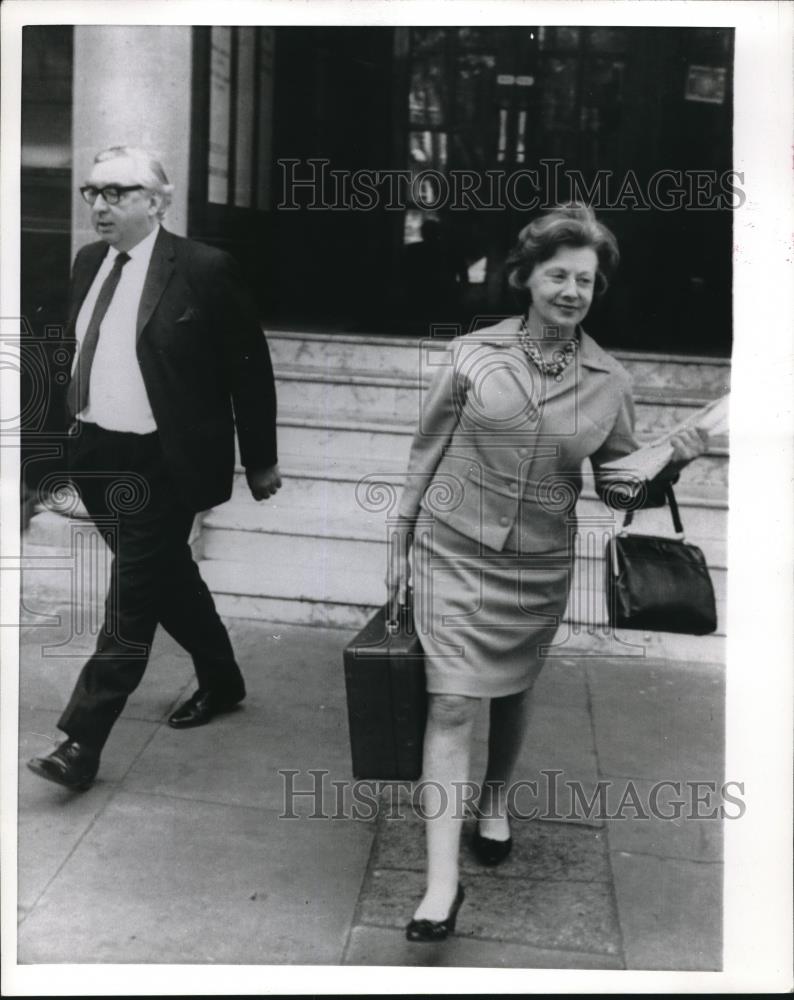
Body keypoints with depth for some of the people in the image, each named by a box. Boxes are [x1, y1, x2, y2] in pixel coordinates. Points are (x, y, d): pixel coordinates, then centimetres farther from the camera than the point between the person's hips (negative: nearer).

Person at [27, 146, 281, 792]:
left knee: (132, 597, -3)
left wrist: (260, 460, -3)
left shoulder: (205, 269, -12)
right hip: (96, 457, 7)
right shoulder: (89, 262, 7)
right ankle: (222, 682, 39)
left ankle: (82, 744, 3)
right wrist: (76, 424, 13)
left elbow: (250, 367, -7)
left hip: (160, 465, -7)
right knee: (167, 579, 19)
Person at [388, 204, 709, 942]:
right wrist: (401, 544, 4)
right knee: (451, 705, -7)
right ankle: (442, 882, -2)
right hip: (454, 553, -2)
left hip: (539, 568, 2)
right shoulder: (470, 355, -6)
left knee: (513, 692, 19)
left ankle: (495, 799, 47)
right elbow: (426, 453, 1)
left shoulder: (609, 383, -2)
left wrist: (669, 467, -15)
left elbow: (617, 487, 5)